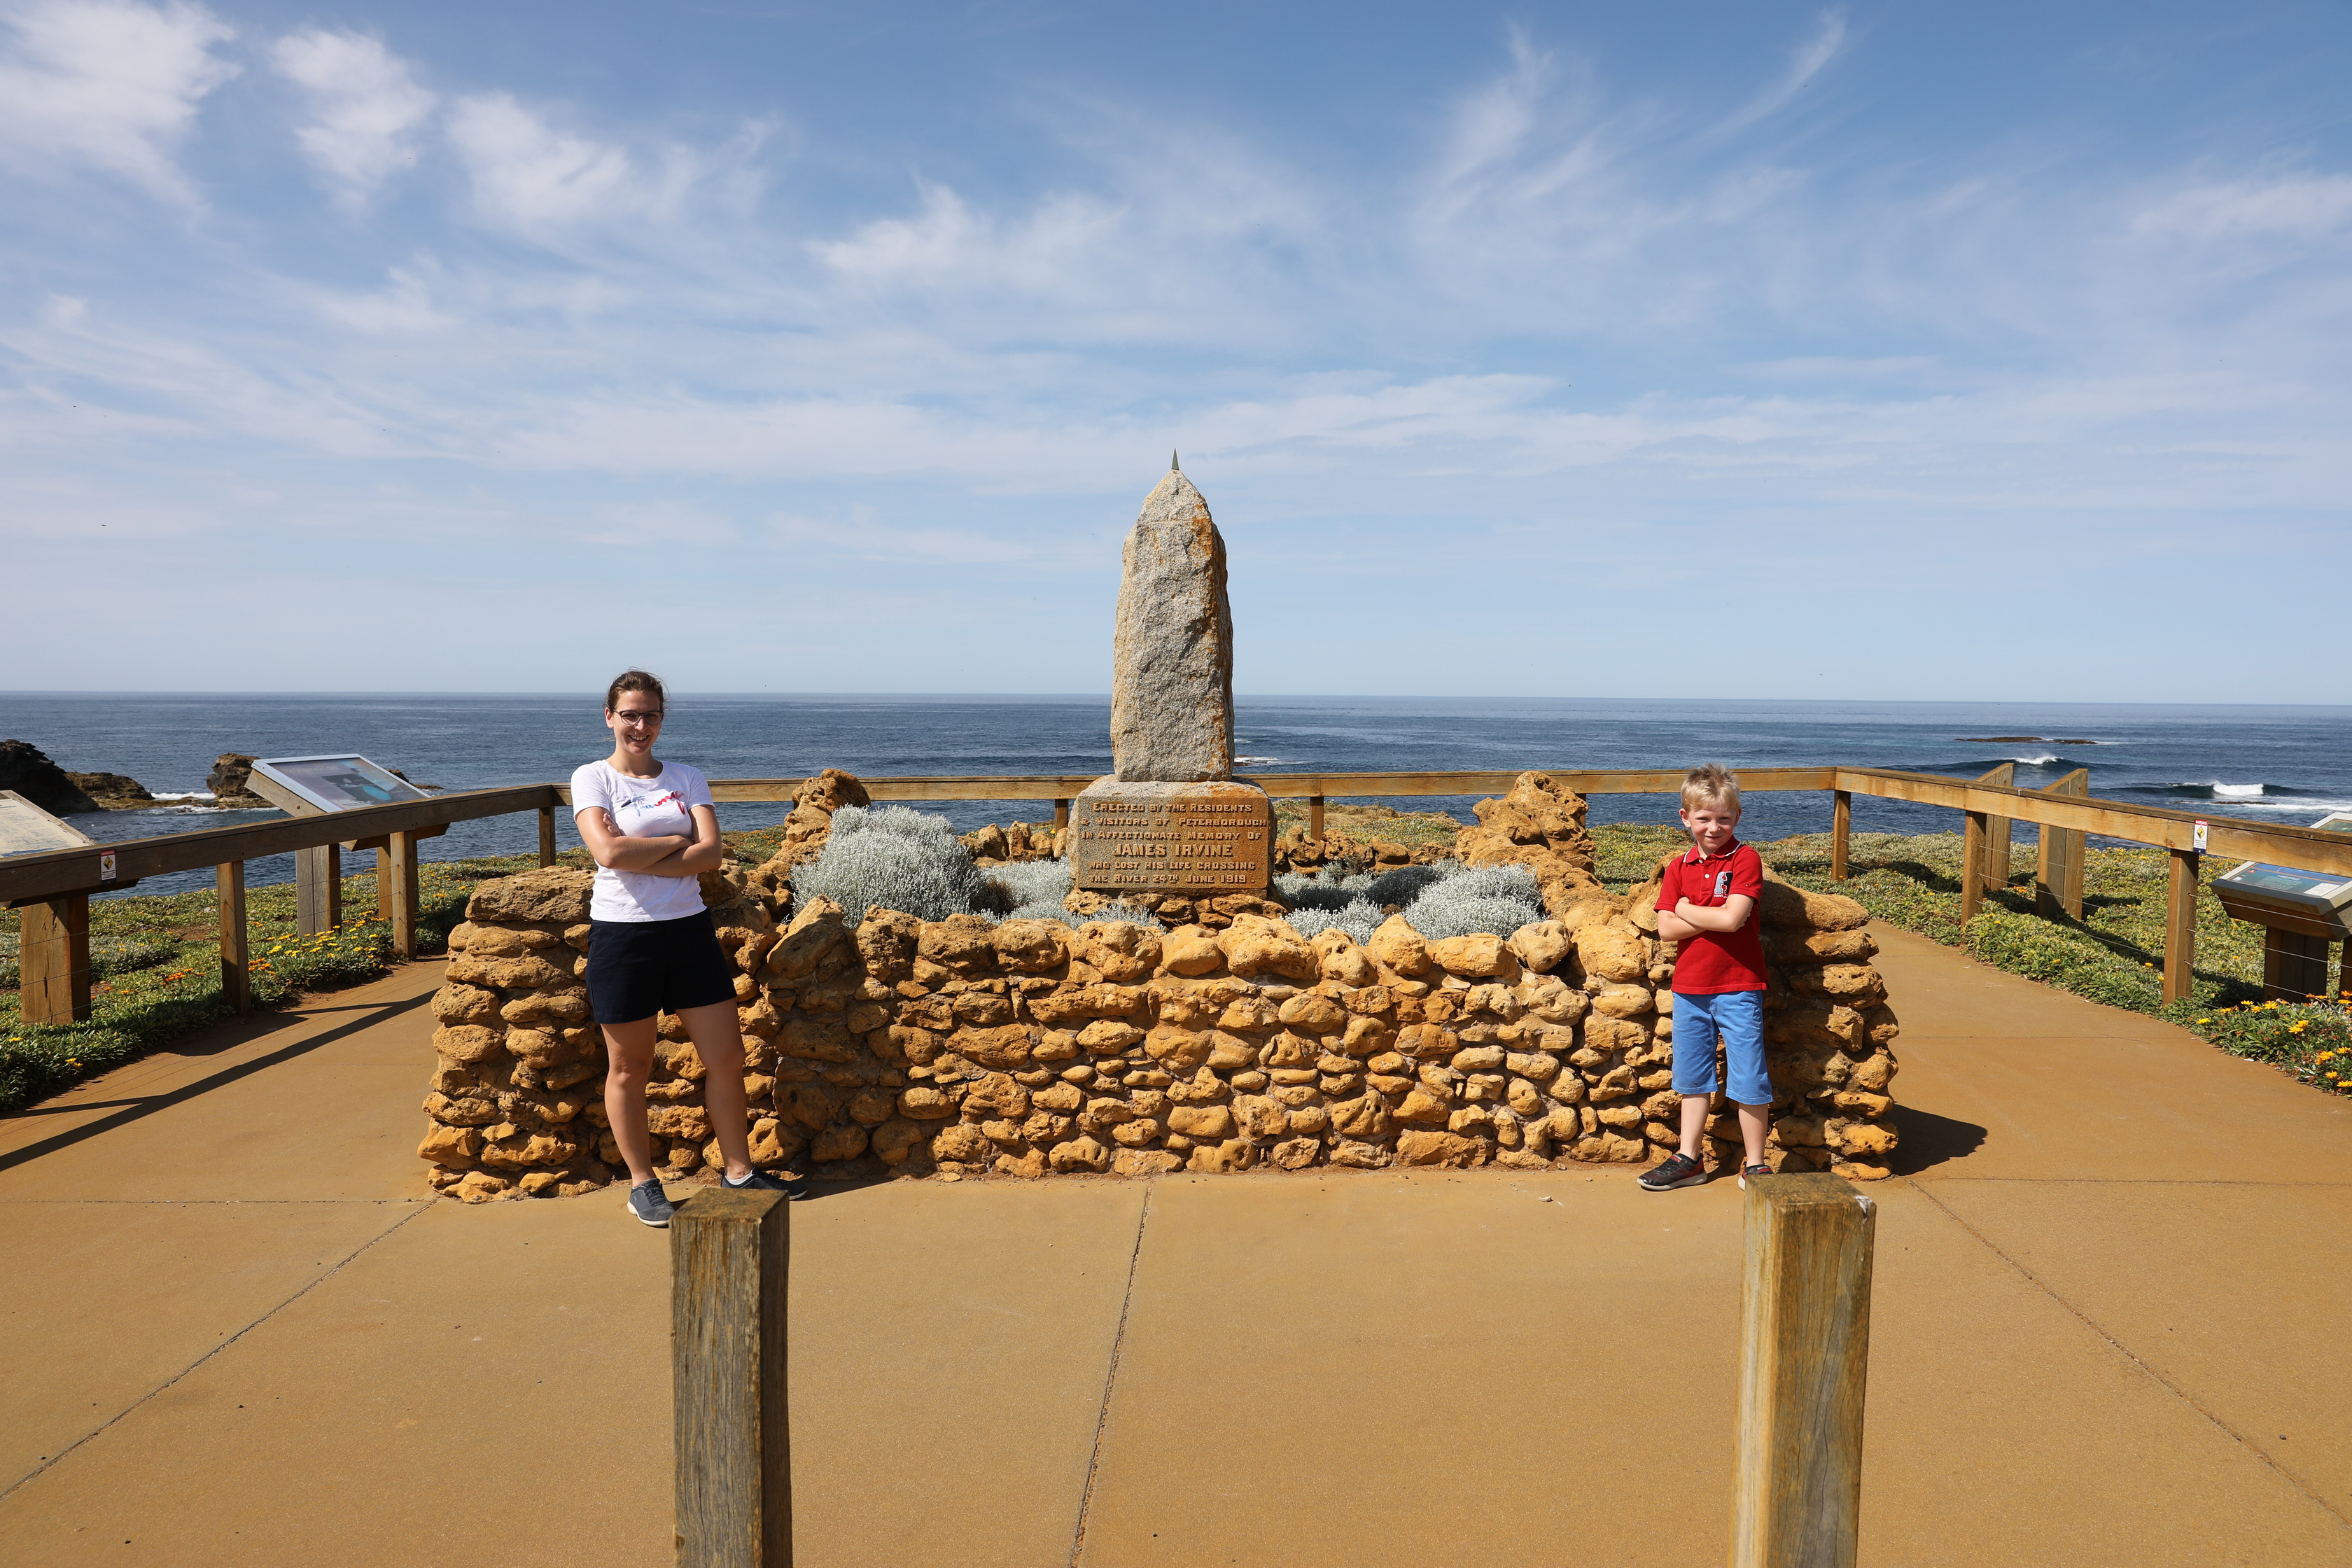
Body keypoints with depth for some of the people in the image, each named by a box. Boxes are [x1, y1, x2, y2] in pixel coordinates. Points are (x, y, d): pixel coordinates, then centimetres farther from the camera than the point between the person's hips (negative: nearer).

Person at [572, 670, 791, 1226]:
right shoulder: (592, 778, -2)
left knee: (726, 1056, 5)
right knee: (629, 1069, 8)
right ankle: (642, 1183, 24)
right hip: (622, 935, -3)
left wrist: (638, 860, -15)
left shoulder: (687, 778, 7)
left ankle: (739, 1170, 20)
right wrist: (677, 840, -8)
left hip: (689, 929, 3)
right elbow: (609, 853, -19)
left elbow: (711, 853, -7)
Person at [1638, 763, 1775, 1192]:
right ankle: (1688, 1160, 26)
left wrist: (1687, 910, -7)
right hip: (1690, 989, 5)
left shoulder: (1745, 859, -8)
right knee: (1692, 1078, 15)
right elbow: (1666, 929, -5)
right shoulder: (1679, 867, 5)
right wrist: (1714, 918, -14)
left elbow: (1733, 918, -21)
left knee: (1749, 1080, 2)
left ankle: (1755, 1165, 16)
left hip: (1738, 987, -5)